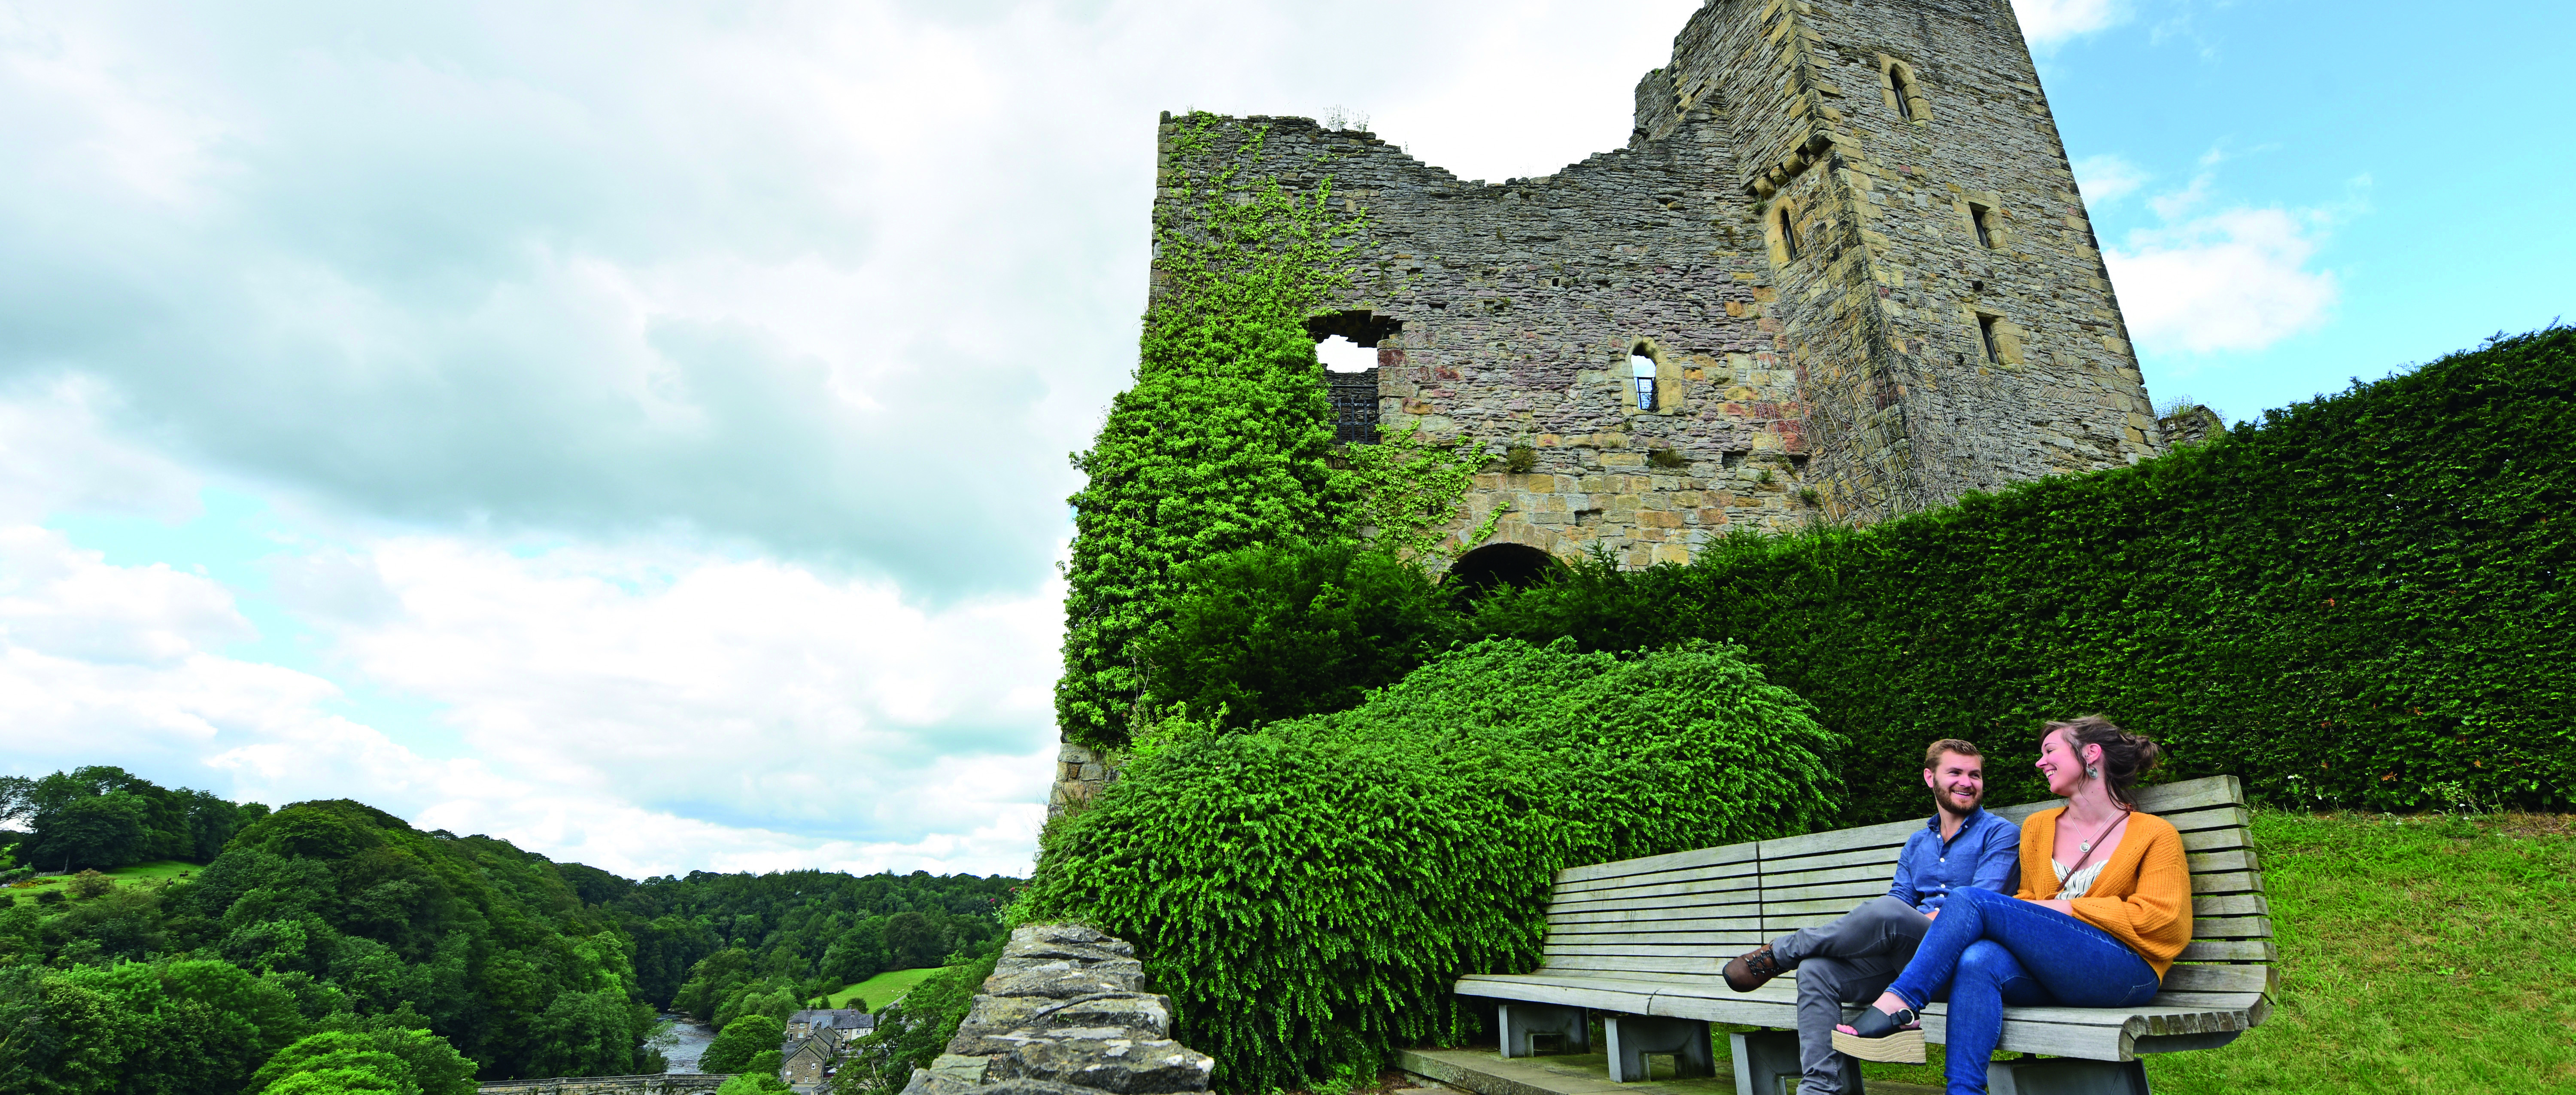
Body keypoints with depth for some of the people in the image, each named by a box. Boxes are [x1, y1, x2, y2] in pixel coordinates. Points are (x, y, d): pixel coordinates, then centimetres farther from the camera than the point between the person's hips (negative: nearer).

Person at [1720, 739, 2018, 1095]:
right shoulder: (1917, 843, 24)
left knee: (1887, 912, -37)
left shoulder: (2000, 834, 6)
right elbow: (1901, 897, 16)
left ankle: (1777, 953, -18)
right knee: (1816, 971, -21)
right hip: (1903, 956, 6)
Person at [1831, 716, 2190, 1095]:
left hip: (2125, 974, -4)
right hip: (2050, 977, 4)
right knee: (1978, 961, -34)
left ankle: (1895, 1006, -28)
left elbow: (2159, 918, -4)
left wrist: (2064, 909, -9)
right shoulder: (2038, 827, 22)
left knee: (1970, 901, -26)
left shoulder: (2155, 834, 7)